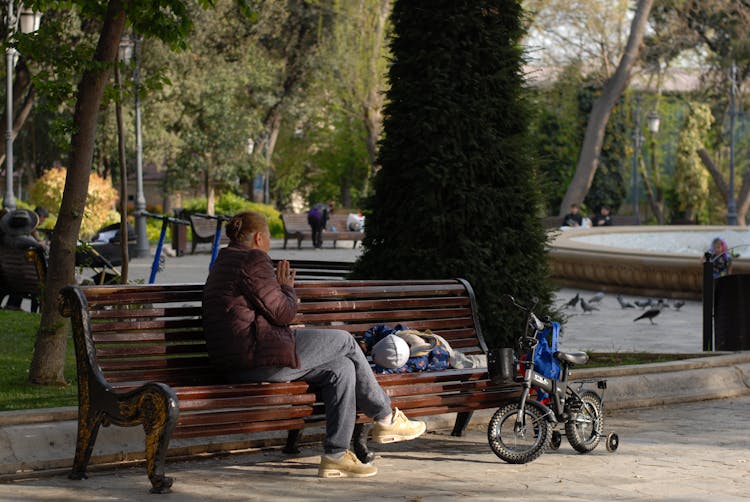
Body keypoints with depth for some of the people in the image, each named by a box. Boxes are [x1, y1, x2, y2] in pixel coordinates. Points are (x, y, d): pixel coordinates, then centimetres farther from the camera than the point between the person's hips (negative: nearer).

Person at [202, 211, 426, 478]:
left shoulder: (225, 261, 22)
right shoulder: (253, 261, -11)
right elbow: (283, 314, -10)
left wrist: (279, 287, 23)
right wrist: (287, 288, 7)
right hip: (258, 358, -10)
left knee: (342, 368, 8)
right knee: (344, 341, 1)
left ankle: (335, 455, 3)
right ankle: (386, 417, 14)